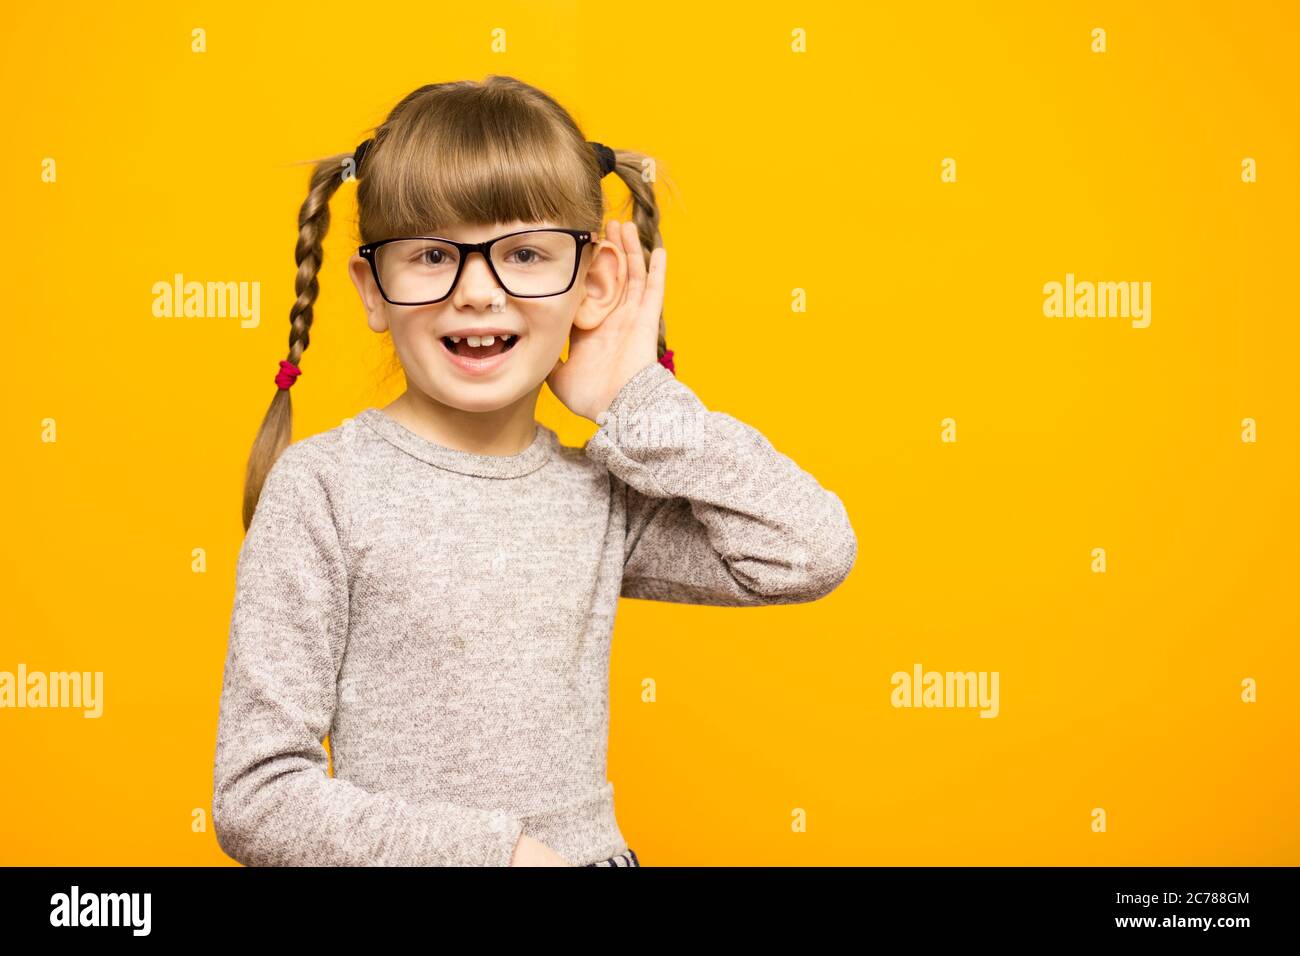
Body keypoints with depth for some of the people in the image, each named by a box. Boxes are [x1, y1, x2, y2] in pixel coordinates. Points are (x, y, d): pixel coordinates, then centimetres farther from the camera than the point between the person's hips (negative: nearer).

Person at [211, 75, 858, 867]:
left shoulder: (604, 496, 4)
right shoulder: (322, 489, -8)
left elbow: (812, 555, -6)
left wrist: (639, 401, -4)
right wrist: (494, 849, -15)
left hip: (596, 848, 3)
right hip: (402, 853, -3)